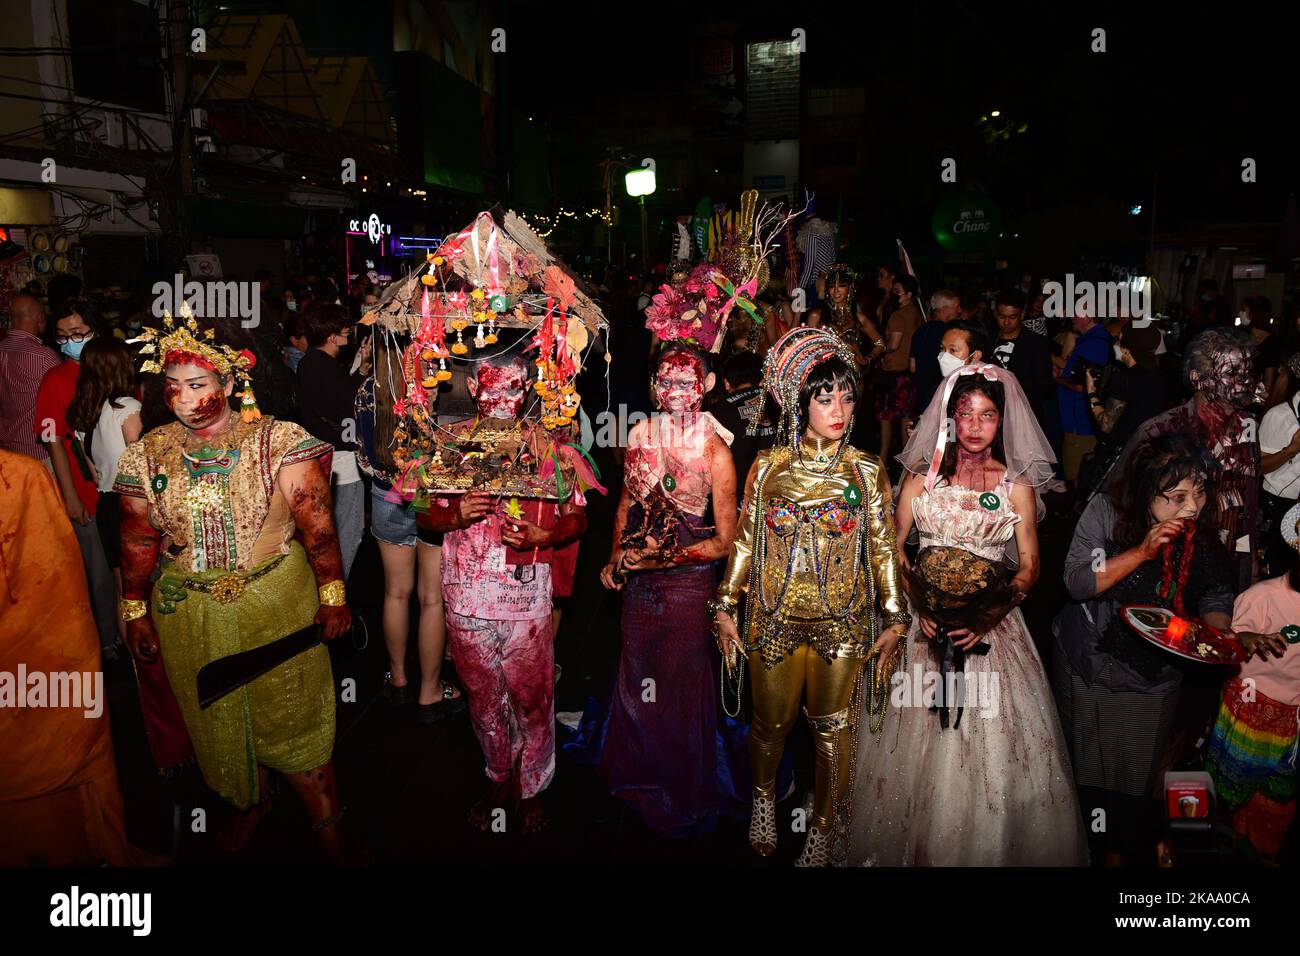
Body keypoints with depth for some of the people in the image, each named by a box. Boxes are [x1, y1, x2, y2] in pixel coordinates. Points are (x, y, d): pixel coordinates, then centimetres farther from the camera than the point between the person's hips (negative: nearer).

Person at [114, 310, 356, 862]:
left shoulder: (280, 442, -11)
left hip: (276, 602, -3)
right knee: (216, 716, 17)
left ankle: (327, 823, 22)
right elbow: (138, 542, 6)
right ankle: (252, 801, 43)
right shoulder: (146, 454, -1)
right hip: (187, 614, 3)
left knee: (290, 711, 5)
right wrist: (136, 613, 8)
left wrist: (332, 596, -12)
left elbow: (316, 524, -11)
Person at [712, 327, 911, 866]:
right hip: (774, 619, 0)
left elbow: (884, 548, 0)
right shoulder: (768, 467, -3)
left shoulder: (866, 471, -2)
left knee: (833, 726, 11)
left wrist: (895, 619, -2)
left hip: (843, 623, 0)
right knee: (771, 723, 15)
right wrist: (726, 609, 2)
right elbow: (746, 542, 2)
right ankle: (764, 798, 45)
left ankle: (825, 827, 34)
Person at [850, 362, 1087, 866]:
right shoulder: (922, 475, 5)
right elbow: (892, 545, 3)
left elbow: (1029, 565, 1)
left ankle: (988, 850, 17)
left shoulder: (1017, 485, 4)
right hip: (924, 618, 1)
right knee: (916, 736, 4)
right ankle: (912, 844, 22)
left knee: (992, 739, -3)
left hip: (990, 624, 0)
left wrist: (993, 612, -17)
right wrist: (918, 604, -13)